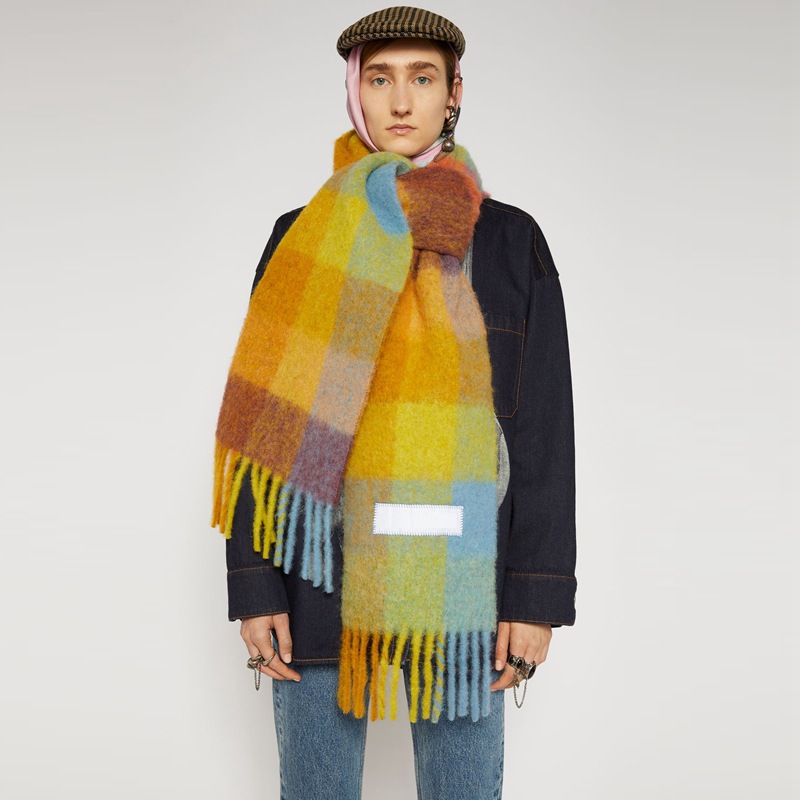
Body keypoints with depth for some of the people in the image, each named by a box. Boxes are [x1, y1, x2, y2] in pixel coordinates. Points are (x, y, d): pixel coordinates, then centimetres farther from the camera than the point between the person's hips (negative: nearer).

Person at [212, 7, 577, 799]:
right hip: (323, 569, 0)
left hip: (459, 578, 0)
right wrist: (254, 588, -6)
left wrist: (538, 596, -6)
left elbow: (543, 424, -1)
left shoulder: (512, 241, 2)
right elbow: (262, 418, 1)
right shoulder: (303, 240, 3)